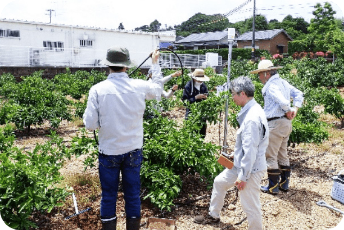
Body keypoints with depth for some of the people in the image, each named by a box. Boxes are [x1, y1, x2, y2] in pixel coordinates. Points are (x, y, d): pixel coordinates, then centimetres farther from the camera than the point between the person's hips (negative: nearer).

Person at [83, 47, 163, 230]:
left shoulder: (98, 89, -13)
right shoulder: (139, 86, -7)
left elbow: (90, 124, -12)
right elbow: (157, 89, 16)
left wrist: (87, 113, 10)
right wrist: (155, 64, 28)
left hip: (109, 152, -1)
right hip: (133, 151, 2)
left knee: (108, 196, 13)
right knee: (133, 195, 14)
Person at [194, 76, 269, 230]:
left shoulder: (252, 117, -27)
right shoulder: (251, 110, 4)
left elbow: (251, 150, -26)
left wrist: (243, 177, -21)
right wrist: (236, 154, 17)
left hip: (251, 168, -11)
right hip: (241, 163, 11)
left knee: (250, 205, 2)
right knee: (219, 182, 23)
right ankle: (213, 216, 42)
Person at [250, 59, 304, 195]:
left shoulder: (271, 86, -17)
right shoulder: (283, 82, 12)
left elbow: (283, 102, -29)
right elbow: (299, 94, 17)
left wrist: (288, 111, -11)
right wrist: (295, 109, 6)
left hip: (276, 124, -10)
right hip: (286, 123, 10)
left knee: (271, 156, 1)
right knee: (282, 154, 19)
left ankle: (273, 187, 8)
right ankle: (284, 183, 27)